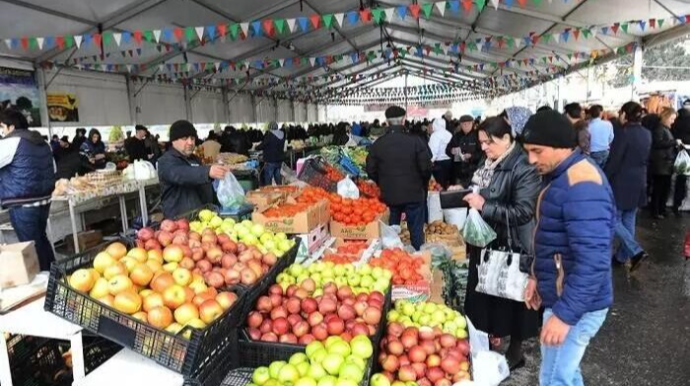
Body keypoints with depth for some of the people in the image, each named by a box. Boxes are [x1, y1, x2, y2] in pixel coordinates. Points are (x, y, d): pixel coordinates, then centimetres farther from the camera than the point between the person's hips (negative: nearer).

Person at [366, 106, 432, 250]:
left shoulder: (378, 144, -4)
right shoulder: (415, 141, -12)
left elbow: (371, 170, 0)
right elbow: (426, 168, -10)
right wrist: (423, 184, 10)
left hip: (388, 195, 2)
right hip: (413, 194, -2)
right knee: (416, 231, 10)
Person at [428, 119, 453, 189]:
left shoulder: (435, 134, -9)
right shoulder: (449, 134, 11)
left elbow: (433, 151, -16)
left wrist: (430, 161, -13)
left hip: (439, 163, -7)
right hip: (449, 161, 7)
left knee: (439, 185, -5)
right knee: (447, 184, 12)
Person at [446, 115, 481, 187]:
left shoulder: (477, 135, -4)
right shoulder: (457, 135, 9)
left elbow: (482, 153, -8)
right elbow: (447, 149, 12)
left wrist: (471, 156, -22)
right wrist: (451, 151, -10)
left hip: (473, 171, -4)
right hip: (458, 170, 4)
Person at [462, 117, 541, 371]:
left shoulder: (523, 168, -20)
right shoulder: (489, 163, 6)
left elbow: (523, 212, -26)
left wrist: (484, 205, -26)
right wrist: (470, 195, 2)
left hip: (511, 247, -8)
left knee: (510, 299, 9)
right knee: (484, 295, 18)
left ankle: (515, 351, 29)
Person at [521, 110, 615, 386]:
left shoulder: (582, 186, -26)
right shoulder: (561, 176, 8)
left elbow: (593, 261, -29)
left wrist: (564, 314, -26)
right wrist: (538, 277, 16)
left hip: (576, 304, -9)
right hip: (562, 295, 10)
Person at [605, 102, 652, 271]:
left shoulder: (623, 132, -18)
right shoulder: (647, 134, 6)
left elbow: (614, 161, -18)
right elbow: (646, 159, 14)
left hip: (621, 183, -8)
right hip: (639, 183, 8)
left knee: (614, 220, 2)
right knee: (629, 221, 14)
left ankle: (636, 251, -8)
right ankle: (622, 256, 22)